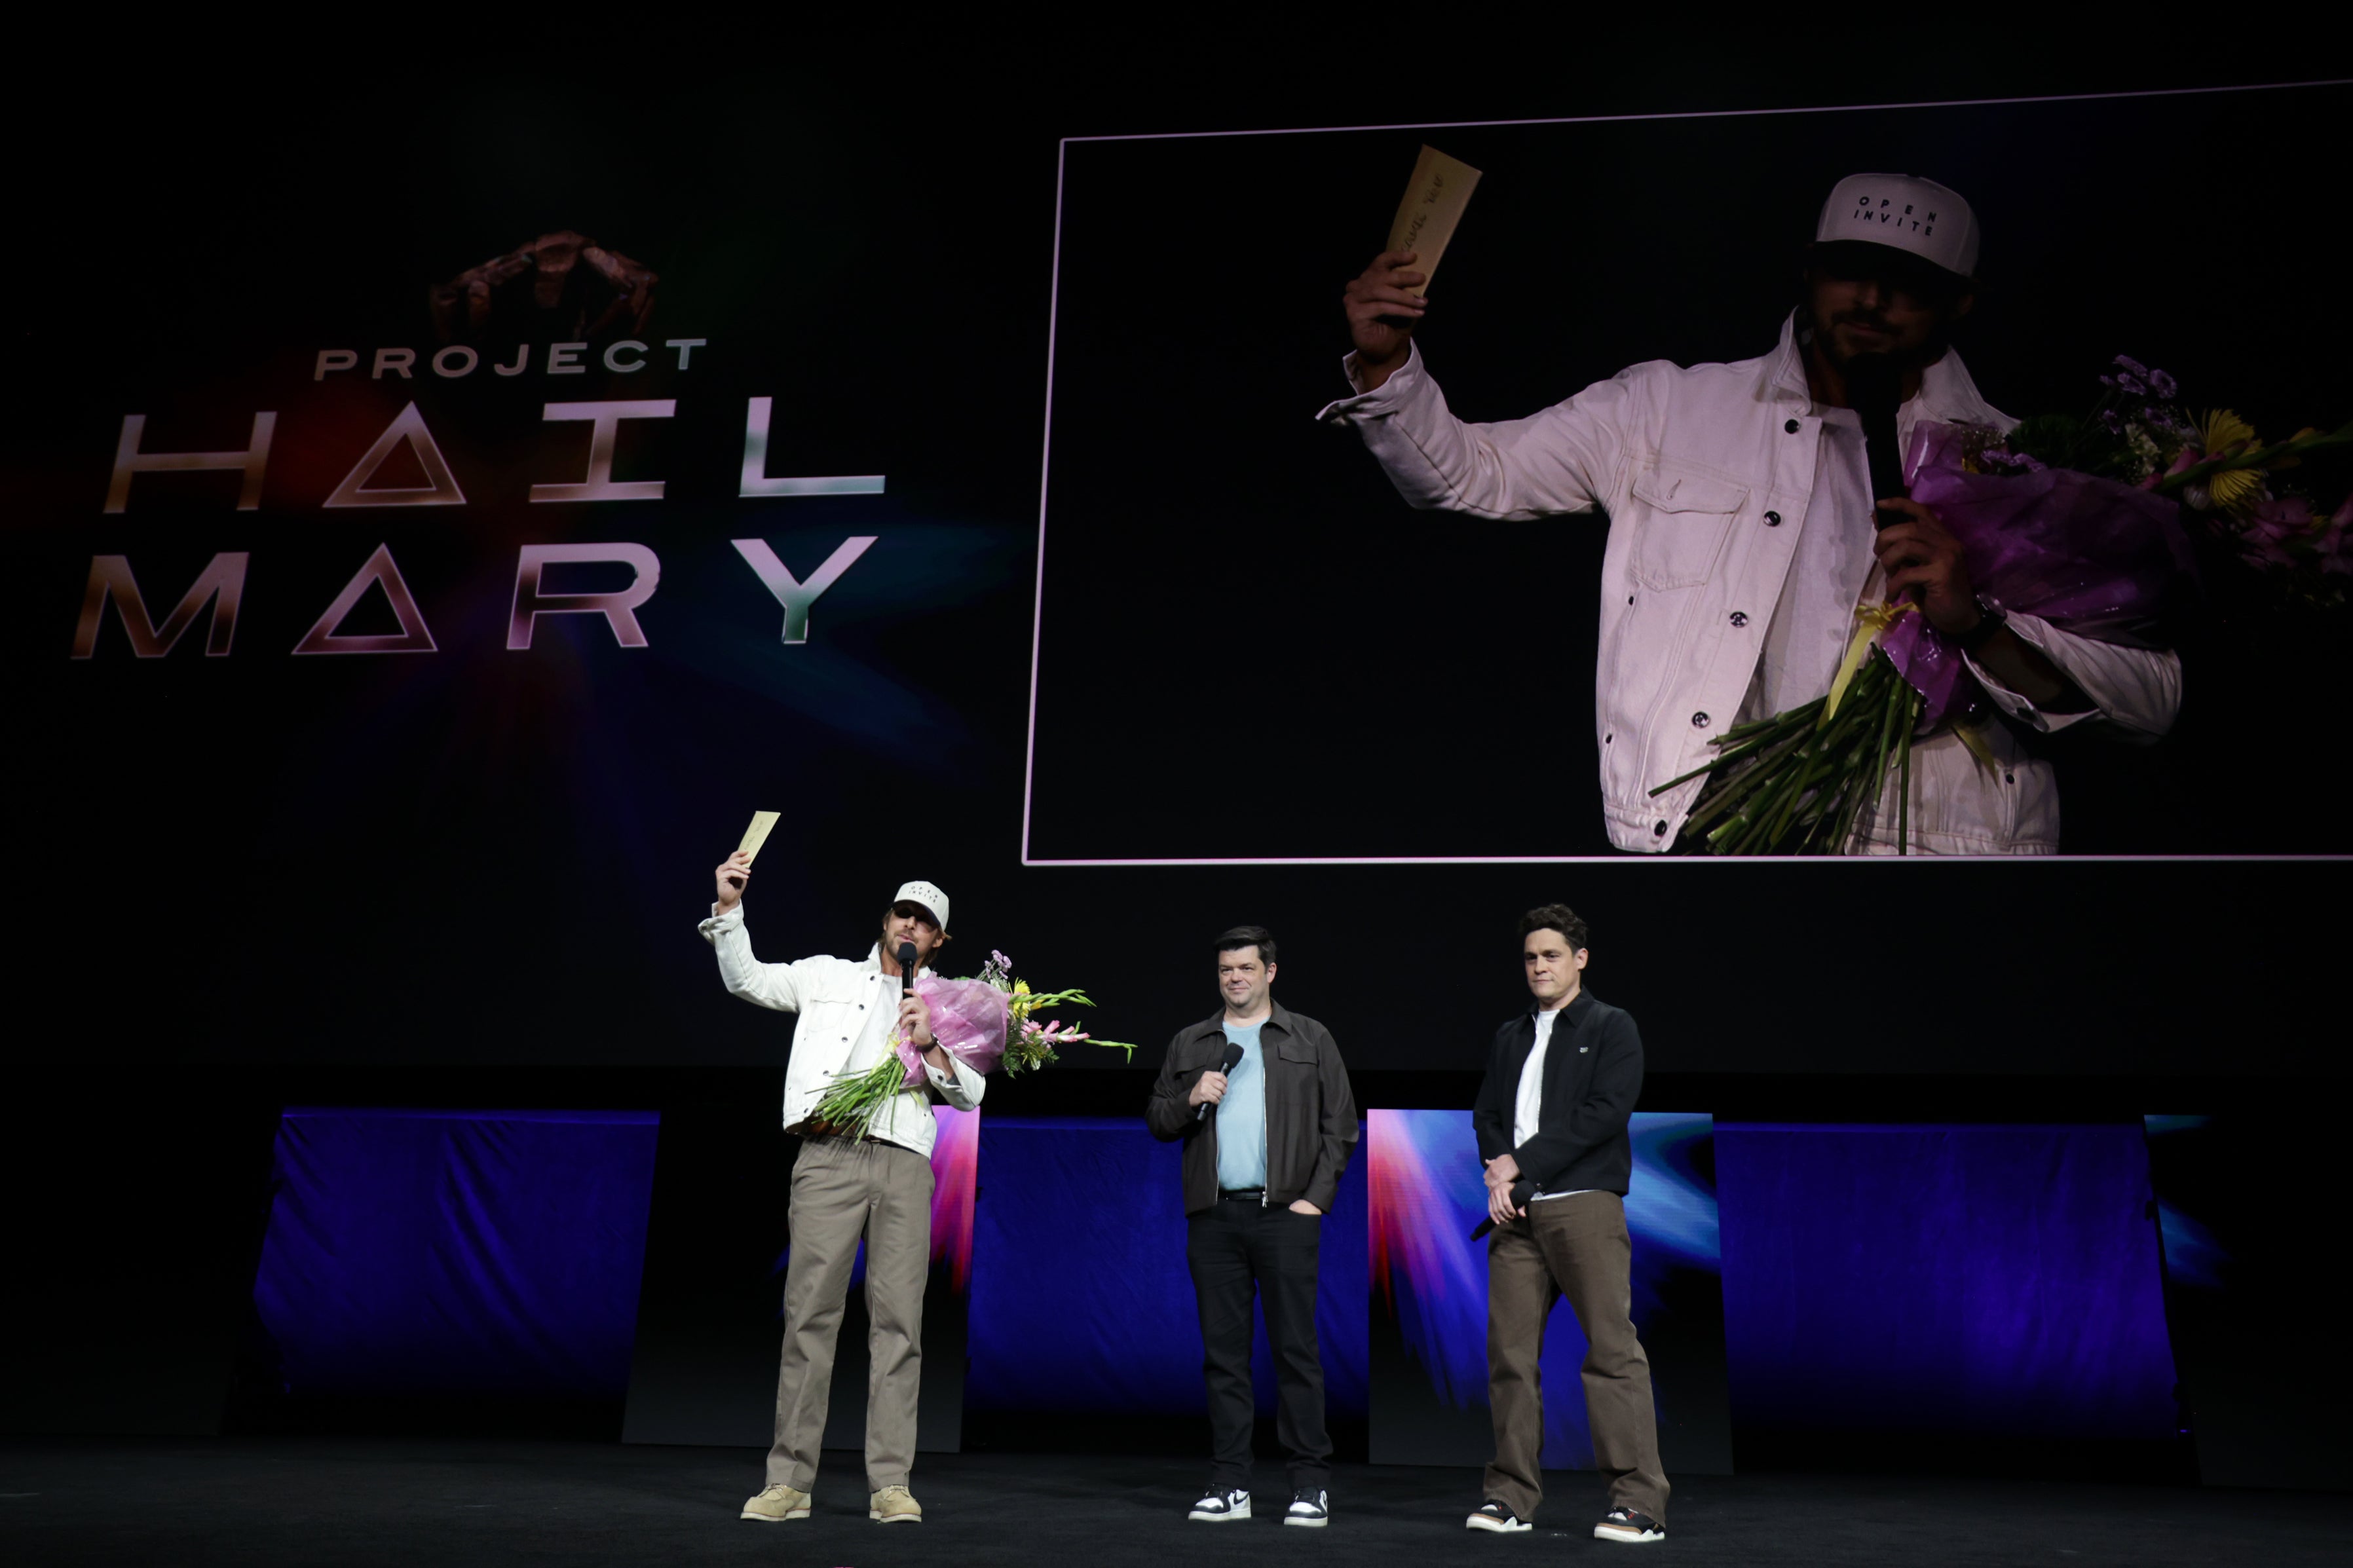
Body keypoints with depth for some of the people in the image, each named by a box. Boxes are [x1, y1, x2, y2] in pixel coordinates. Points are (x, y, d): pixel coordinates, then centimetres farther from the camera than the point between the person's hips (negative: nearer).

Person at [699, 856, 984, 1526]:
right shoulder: (829, 976, 17)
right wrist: (729, 908, -5)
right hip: (830, 1155, -1)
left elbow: (969, 1094, 11)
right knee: (809, 1314, -4)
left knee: (899, 1320, -3)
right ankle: (789, 1481, 2)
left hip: (904, 1164, 1)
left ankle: (891, 1483, 1)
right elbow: (746, 979, 7)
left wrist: (930, 1047, -5)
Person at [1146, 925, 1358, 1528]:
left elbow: (1340, 1125, 6)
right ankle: (1229, 1483, 13)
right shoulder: (1189, 1044, 16)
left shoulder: (1311, 1040, 10)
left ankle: (1311, 1484, 5)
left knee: (1296, 1349, -3)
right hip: (1212, 1217, 3)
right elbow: (1156, 1120, 16)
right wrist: (1191, 1099, -4)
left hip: (1284, 1213, -2)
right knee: (1223, 1350, 5)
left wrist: (1316, 1196, -4)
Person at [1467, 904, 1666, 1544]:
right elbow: (1485, 1113, 14)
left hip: (1584, 1205, -5)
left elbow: (1605, 1113, -8)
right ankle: (1512, 1495, 11)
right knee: (1509, 1352, 3)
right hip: (1515, 1211, 5)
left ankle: (1641, 1500, -2)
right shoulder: (1509, 1037, 21)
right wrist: (1497, 1174, -6)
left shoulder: (1611, 1028, 5)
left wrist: (1521, 1163, -10)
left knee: (1612, 1350, -7)